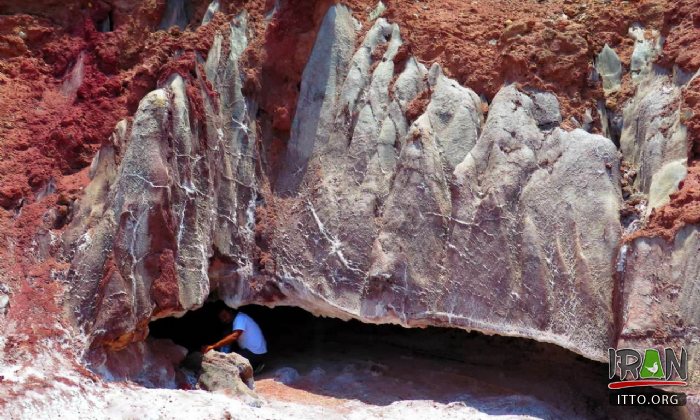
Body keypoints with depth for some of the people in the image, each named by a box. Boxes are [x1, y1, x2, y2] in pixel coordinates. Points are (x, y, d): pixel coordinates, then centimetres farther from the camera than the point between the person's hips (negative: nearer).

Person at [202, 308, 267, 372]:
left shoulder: (240, 317, -15)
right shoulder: (238, 319, 16)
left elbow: (234, 336, -30)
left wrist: (213, 346, -33)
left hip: (255, 353, -10)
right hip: (252, 350, 10)